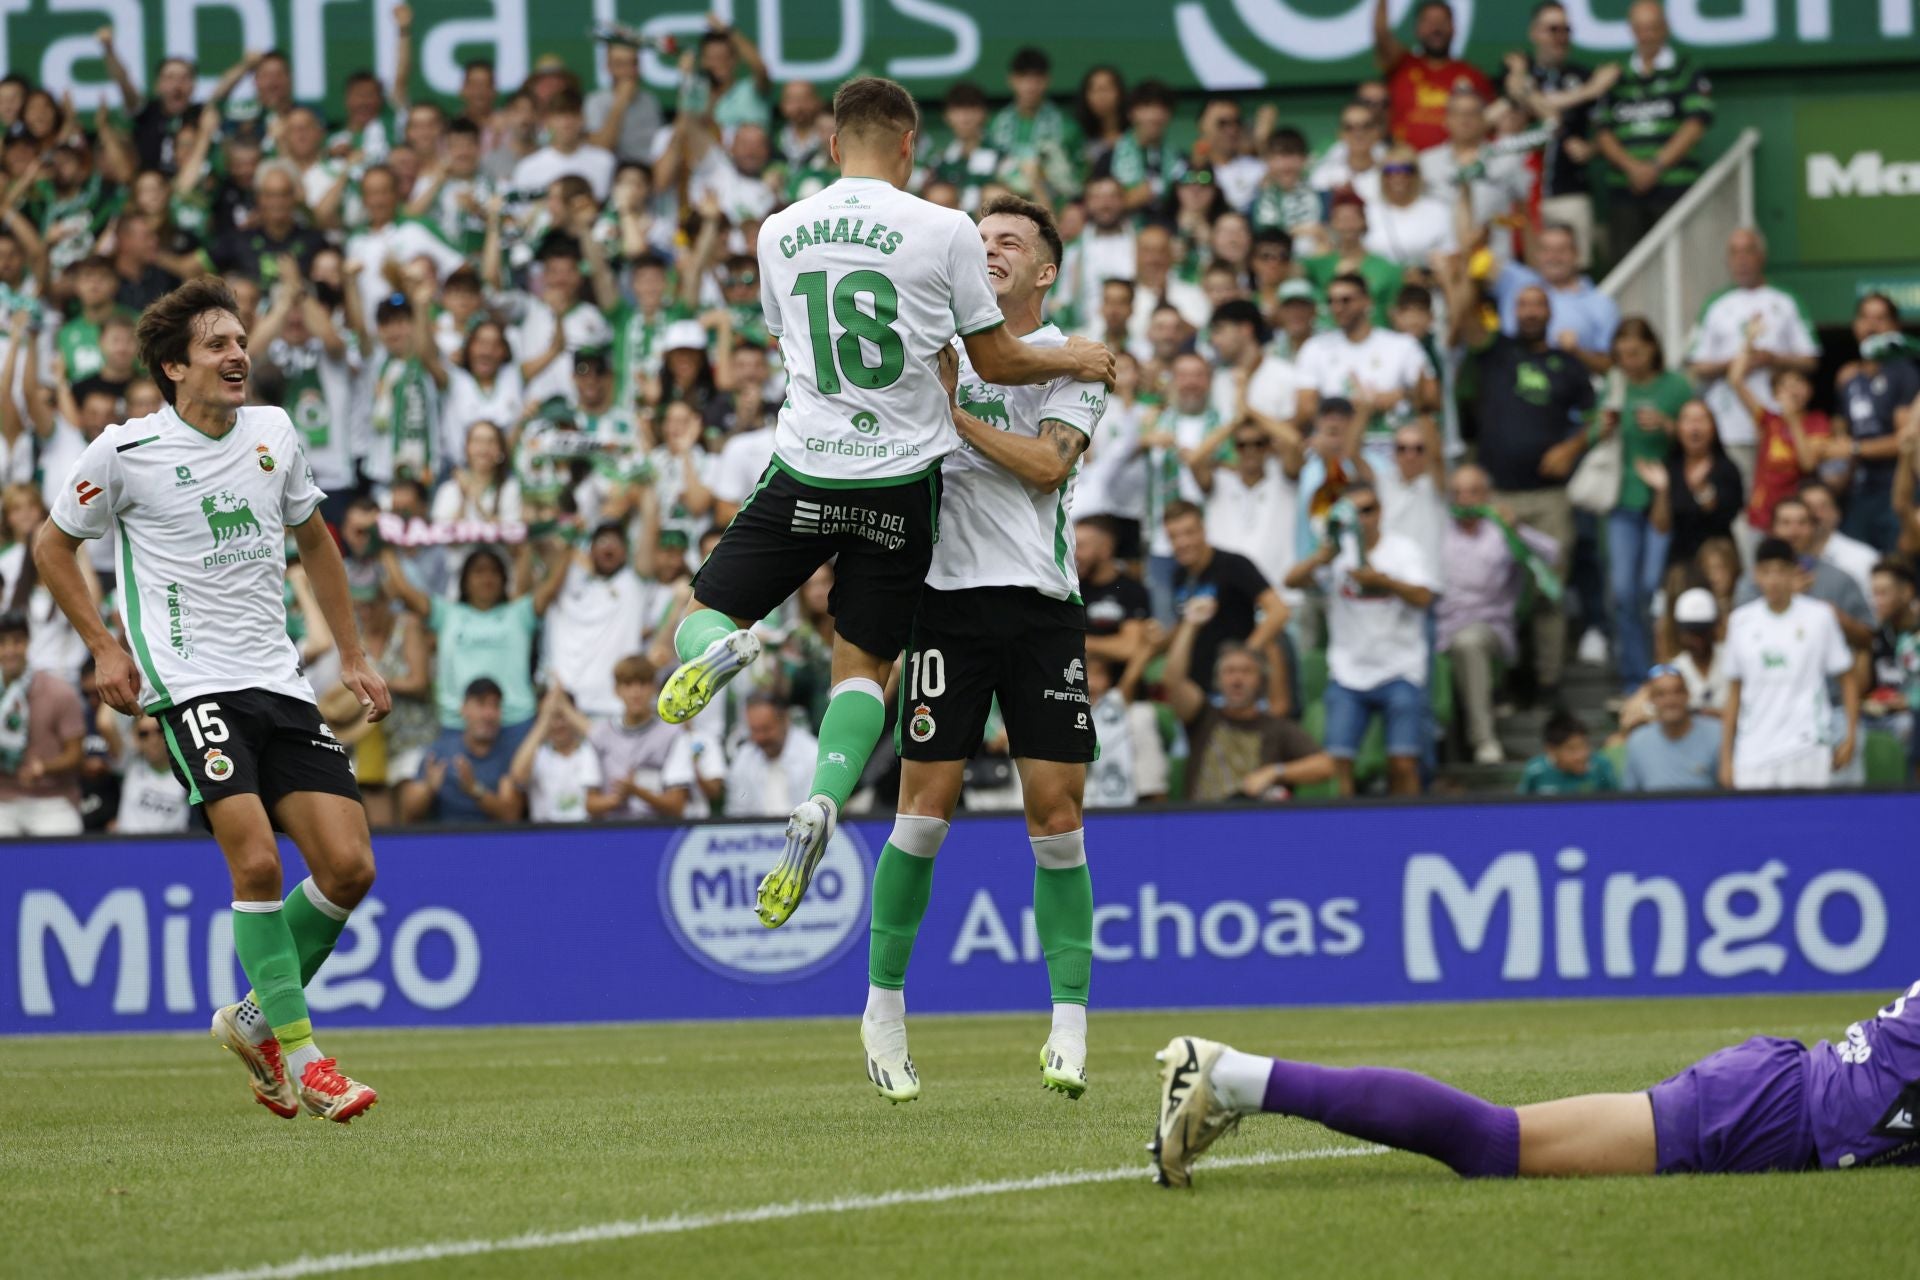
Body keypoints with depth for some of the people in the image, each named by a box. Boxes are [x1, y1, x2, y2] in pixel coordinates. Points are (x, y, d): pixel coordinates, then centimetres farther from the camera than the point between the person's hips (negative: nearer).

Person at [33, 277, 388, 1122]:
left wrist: (352, 656, 21)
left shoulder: (274, 434, 9)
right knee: (256, 860, -21)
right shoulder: (126, 451, -3)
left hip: (279, 684, 5)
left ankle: (256, 1020, 16)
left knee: (348, 867, -5)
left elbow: (312, 539, 25)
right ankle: (297, 1053, -11)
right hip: (189, 683, -5)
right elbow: (52, 545, 10)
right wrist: (104, 648, 0)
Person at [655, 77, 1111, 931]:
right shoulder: (943, 231, -4)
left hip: (805, 472, 1)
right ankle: (823, 800, -19)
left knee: (697, 620, 14)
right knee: (863, 663, 10)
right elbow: (995, 363, 3)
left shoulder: (779, 233, 5)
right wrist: (1074, 361, 22)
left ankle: (718, 648, -25)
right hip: (902, 477, -1)